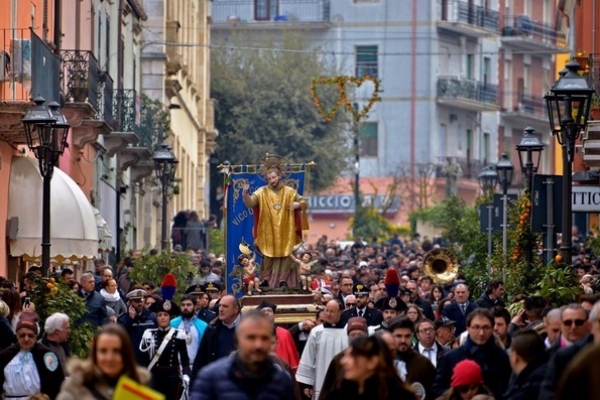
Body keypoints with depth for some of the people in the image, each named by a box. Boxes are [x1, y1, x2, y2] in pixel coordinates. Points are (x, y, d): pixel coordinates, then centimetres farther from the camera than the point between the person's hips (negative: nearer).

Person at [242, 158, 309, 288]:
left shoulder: (290, 192, 5)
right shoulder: (262, 192, 0)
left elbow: (305, 203, 12)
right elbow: (250, 203, -13)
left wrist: (297, 204, -10)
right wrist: (245, 193, -33)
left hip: (285, 236, 1)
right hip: (268, 237, -1)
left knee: (285, 262, 3)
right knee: (269, 263, -1)